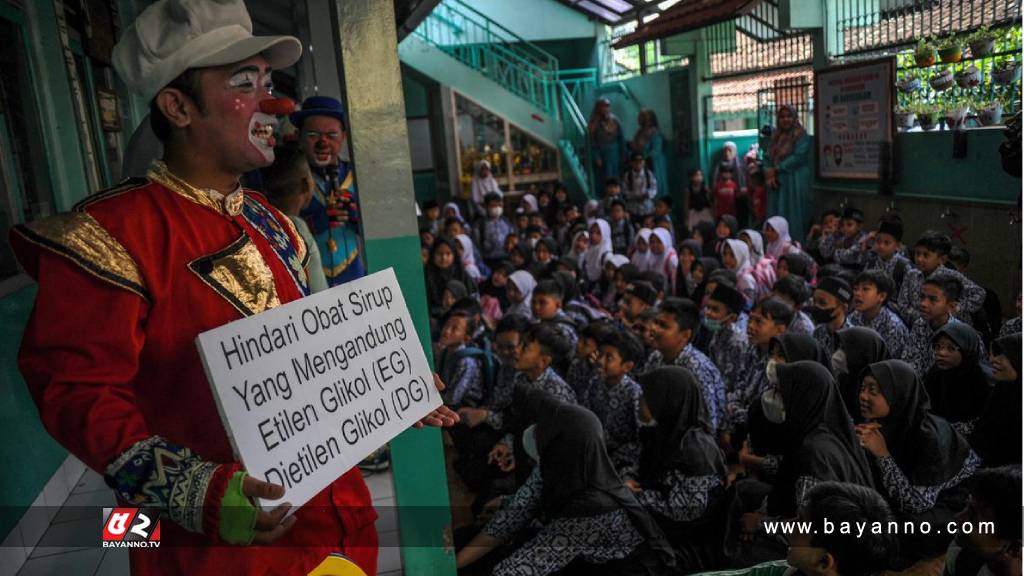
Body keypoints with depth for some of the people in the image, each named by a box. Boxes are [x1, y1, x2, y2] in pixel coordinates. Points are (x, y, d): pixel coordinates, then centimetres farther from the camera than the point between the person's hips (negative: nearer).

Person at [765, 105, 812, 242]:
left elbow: (798, 157, -15)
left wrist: (776, 169, -14)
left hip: (795, 184, -6)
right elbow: (767, 157, 12)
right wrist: (769, 175, -5)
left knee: (793, 219, -6)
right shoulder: (776, 137, 16)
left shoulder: (801, 136, -3)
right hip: (777, 184, 6)